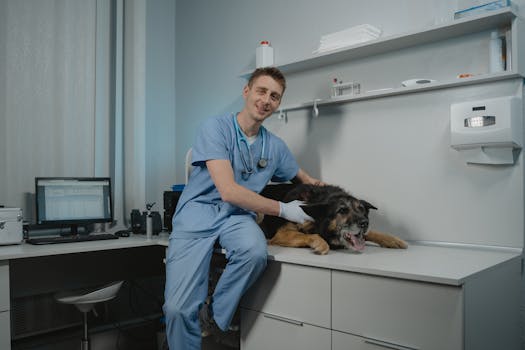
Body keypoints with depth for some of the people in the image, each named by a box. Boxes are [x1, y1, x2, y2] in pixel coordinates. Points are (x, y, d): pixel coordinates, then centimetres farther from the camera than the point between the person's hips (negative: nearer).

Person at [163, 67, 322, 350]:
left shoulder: (276, 146, 7)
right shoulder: (215, 128, -9)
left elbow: (304, 179, 25)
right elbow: (229, 191, -17)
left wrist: (322, 189, 1)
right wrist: (283, 209, -12)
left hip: (237, 217, 4)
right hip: (197, 215, -3)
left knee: (255, 251, -33)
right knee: (178, 309, -18)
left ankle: (214, 315, -5)